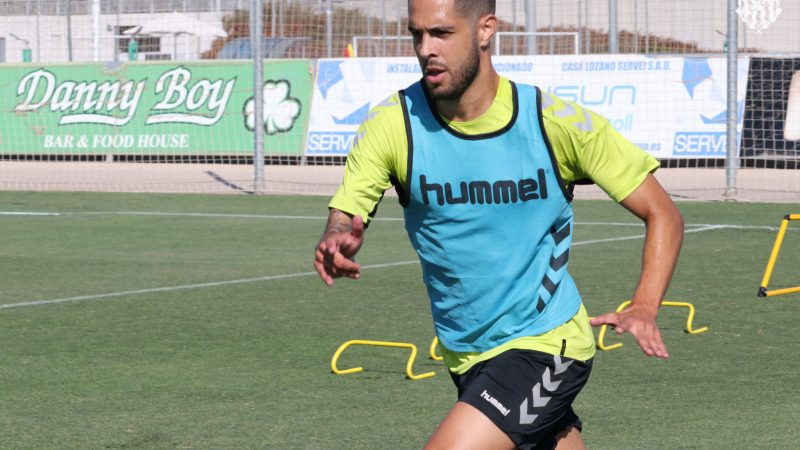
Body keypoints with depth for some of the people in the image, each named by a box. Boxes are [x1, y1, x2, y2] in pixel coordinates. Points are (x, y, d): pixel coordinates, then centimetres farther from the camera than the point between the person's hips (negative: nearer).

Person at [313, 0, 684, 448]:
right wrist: (335, 248, -38)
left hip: (546, 344, -4)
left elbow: (663, 214, -6)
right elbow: (341, 223, -13)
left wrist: (644, 309, -22)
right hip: (467, 357, 4)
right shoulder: (392, 124, -8)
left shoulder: (557, 122, -13)